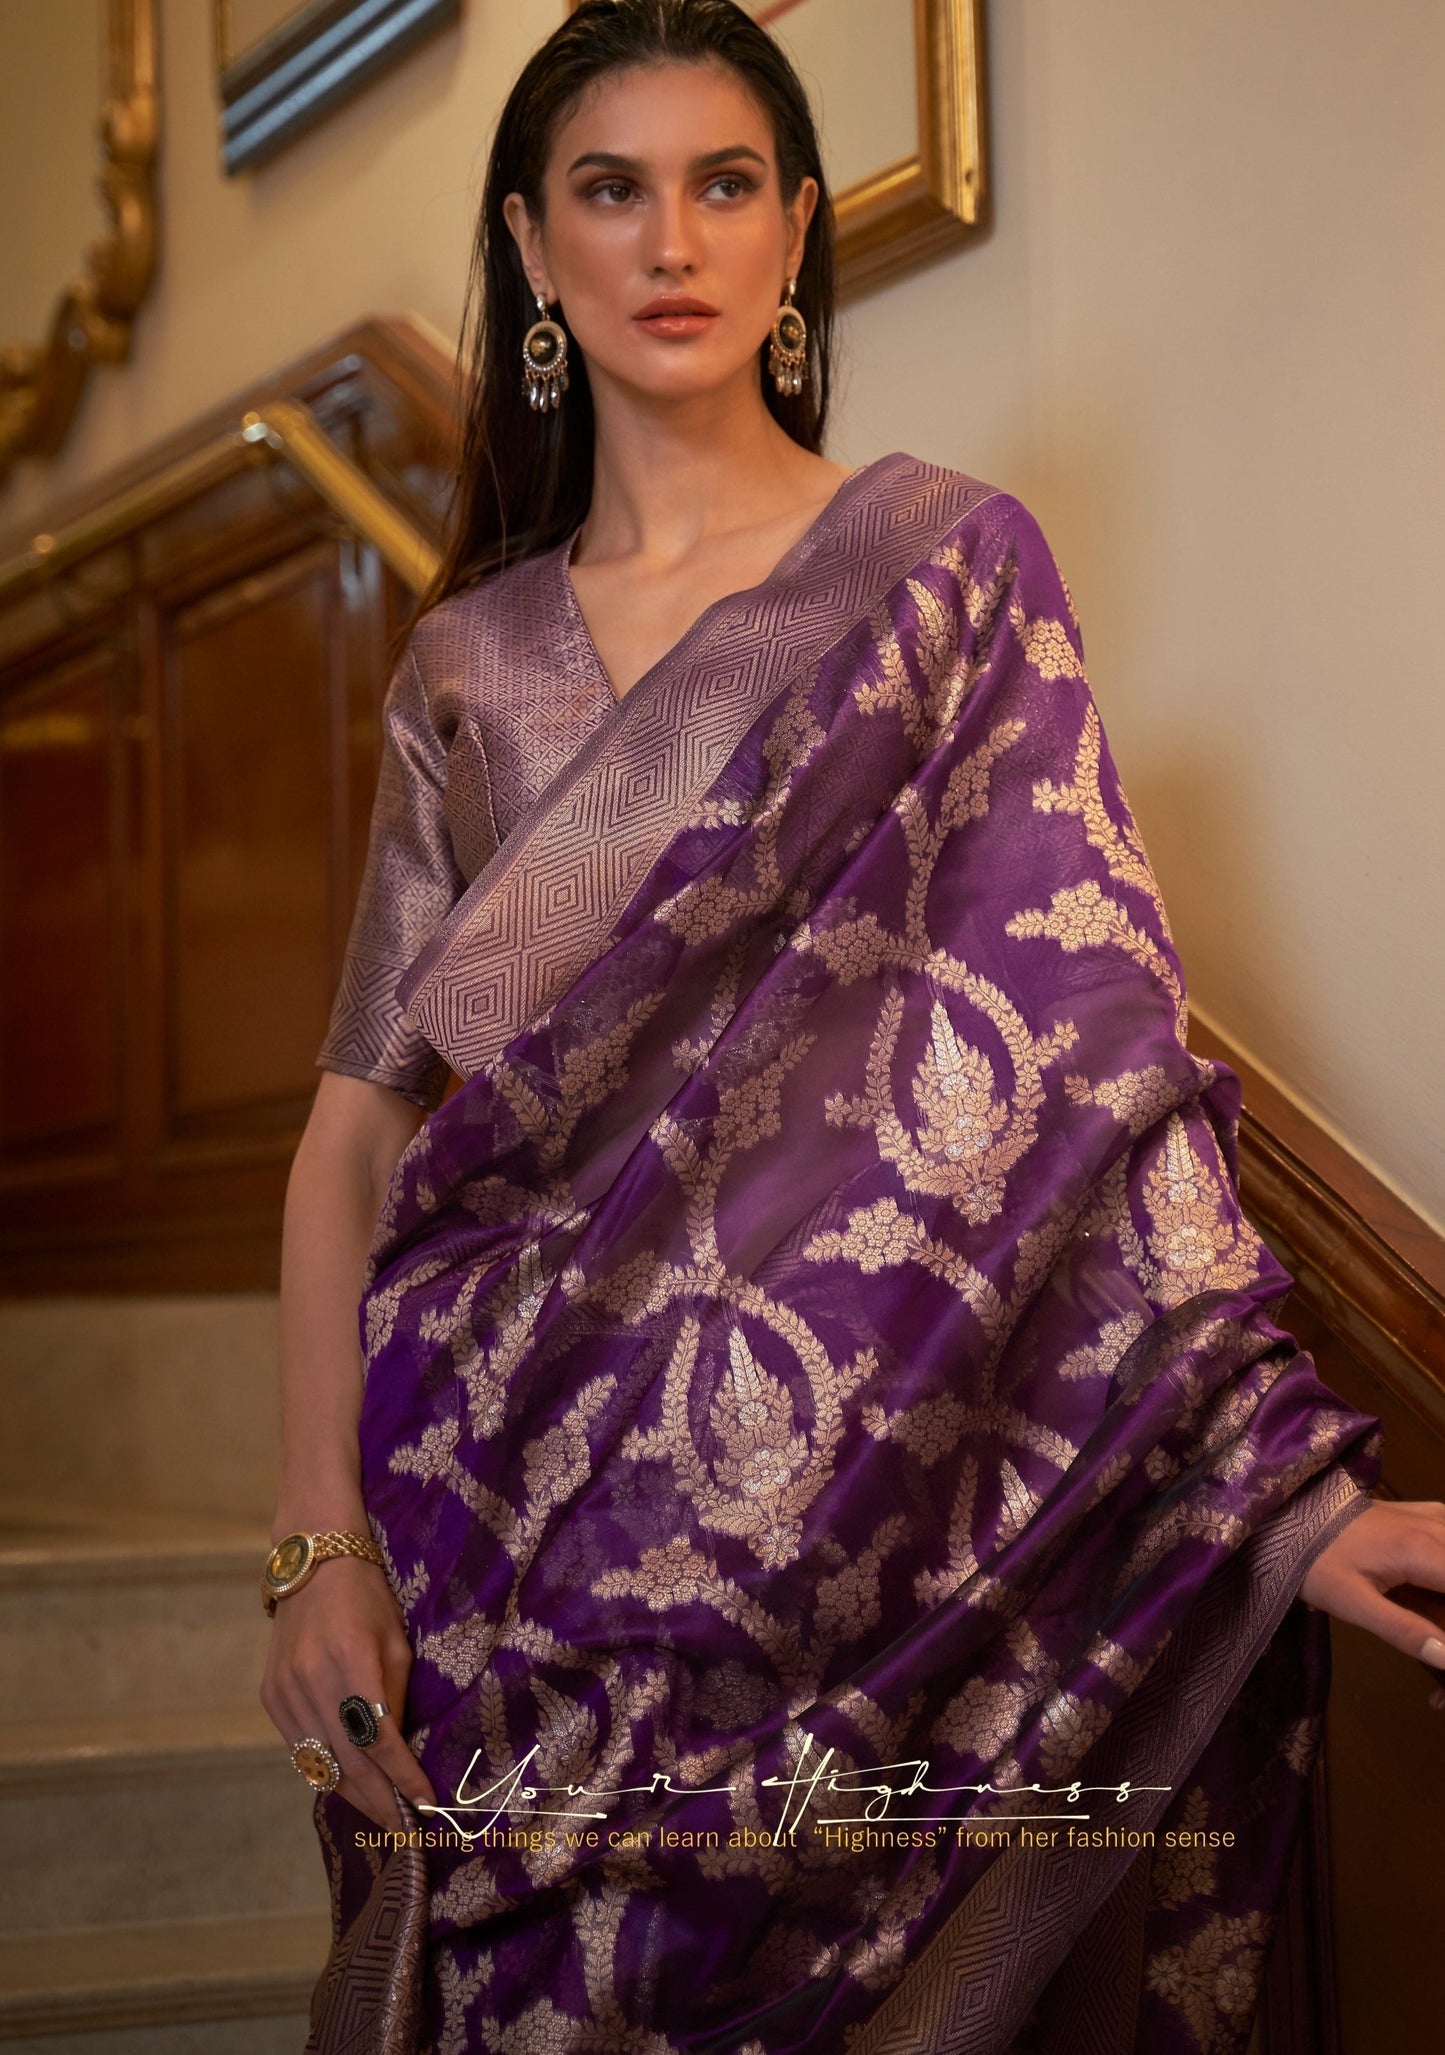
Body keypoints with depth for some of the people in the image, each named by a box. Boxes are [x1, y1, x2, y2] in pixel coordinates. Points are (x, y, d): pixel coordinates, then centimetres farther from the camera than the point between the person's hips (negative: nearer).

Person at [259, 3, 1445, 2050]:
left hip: (848, 1517, -3)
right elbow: (361, 1116, 6)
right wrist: (319, 1538, -5)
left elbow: (1086, 1031, -8)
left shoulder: (946, 561, 0)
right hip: (507, 1523, 3)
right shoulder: (470, 663, 9)